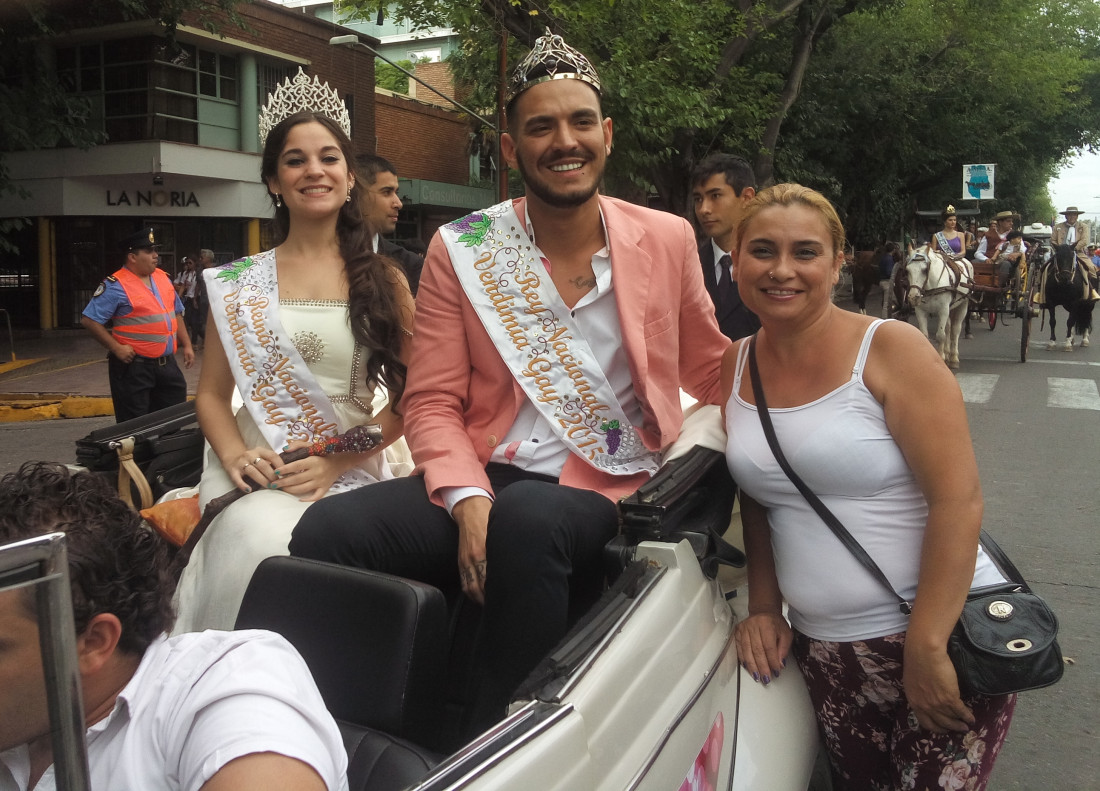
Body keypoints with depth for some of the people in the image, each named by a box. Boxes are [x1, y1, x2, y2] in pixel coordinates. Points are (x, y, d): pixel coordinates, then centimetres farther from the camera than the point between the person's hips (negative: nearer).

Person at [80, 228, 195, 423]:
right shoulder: (116, 286, -12)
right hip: (133, 366, -7)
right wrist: (116, 348, -15)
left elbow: (176, 314, 20)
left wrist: (187, 345, 15)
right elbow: (89, 320, -13)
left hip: (167, 363, 7)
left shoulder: (162, 277, 10)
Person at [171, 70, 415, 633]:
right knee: (249, 534, -32)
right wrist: (235, 455, -8)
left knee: (268, 536, -32)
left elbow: (410, 397, 4)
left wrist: (339, 460, -11)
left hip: (350, 475, -1)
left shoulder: (384, 281, 8)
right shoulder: (239, 284, 12)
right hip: (257, 476, 1)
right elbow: (211, 395, 13)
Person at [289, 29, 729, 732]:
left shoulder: (668, 240, 7)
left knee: (529, 518, -36)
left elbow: (710, 371, 20)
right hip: (485, 480, 1)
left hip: (611, 491, -1)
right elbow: (433, 402, 2)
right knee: (327, 530, -25)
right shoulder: (460, 251, 5)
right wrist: (468, 501, -15)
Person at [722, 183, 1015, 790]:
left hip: (941, 638, -4)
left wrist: (926, 648, -18)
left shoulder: (890, 349, -11)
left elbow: (958, 499, -16)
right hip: (822, 647, 4)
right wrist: (764, 608, 6)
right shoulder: (734, 368, 3)